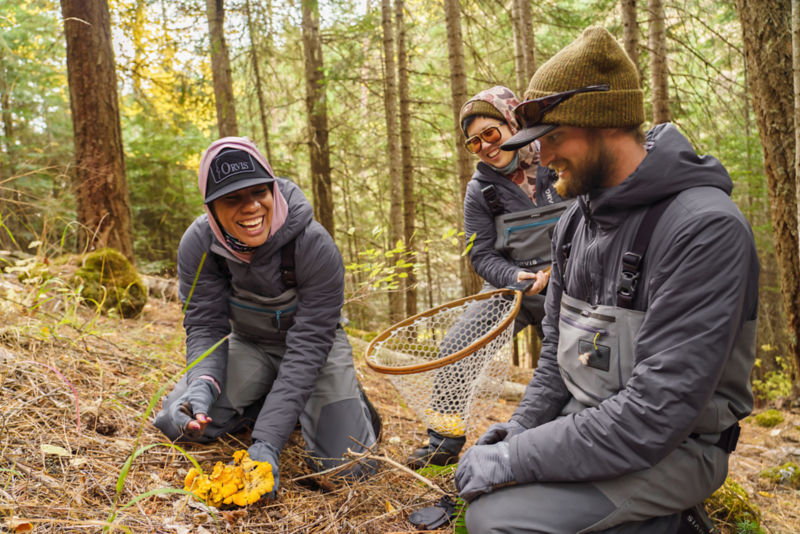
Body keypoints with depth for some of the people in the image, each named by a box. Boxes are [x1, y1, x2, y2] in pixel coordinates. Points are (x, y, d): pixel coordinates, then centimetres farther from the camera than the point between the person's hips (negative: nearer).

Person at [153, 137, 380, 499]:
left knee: (345, 467, -18)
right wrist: (203, 384, -39)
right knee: (178, 423, -13)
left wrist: (267, 441, -38)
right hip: (250, 344, 4)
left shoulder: (315, 245, -32)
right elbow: (205, 326, -15)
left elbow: (309, 344, -32)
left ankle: (350, 400, 15)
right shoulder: (198, 244, -21)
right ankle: (265, 400, 12)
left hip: (314, 344, -3)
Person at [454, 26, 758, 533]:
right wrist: (524, 425, 0)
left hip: (674, 447, -8)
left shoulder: (706, 228, -23)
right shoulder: (575, 221, 5)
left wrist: (515, 458, -25)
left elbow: (655, 414, -28)